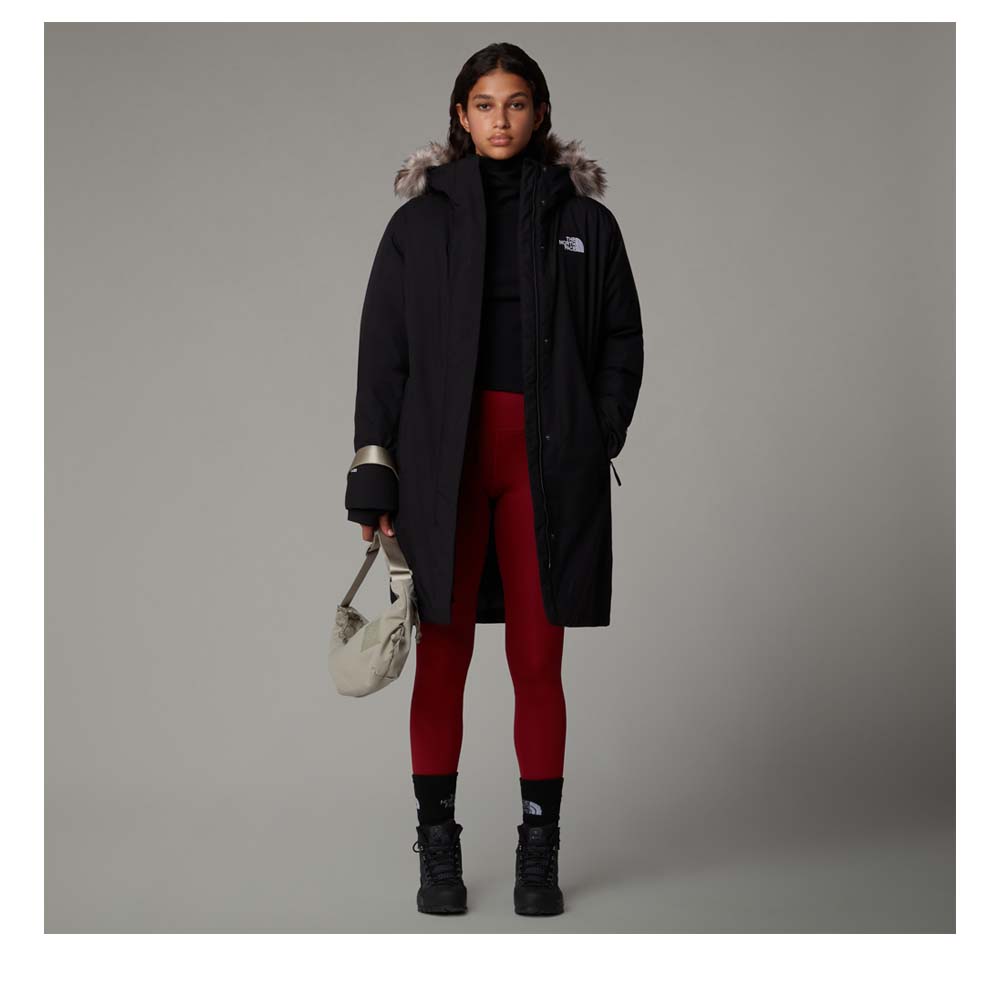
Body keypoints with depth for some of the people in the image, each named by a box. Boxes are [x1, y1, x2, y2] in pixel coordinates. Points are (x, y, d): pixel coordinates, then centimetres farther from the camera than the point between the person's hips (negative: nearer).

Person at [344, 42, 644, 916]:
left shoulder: (584, 220, 7)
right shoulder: (423, 218, 6)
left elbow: (622, 342, 10)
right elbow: (382, 351, 4)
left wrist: (595, 442, -2)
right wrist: (375, 478, -2)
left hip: (547, 462, 0)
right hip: (443, 458, 0)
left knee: (538, 659, 3)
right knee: (443, 656, 3)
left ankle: (540, 851, 15)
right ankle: (438, 846, 15)